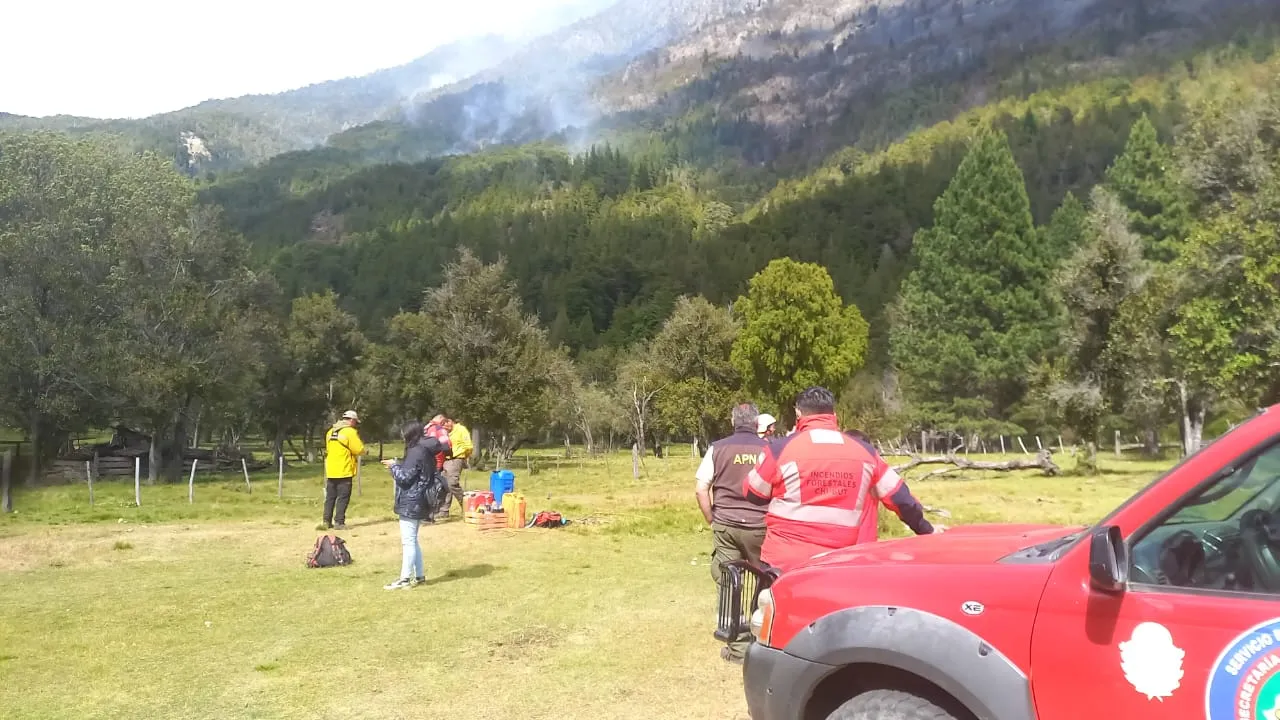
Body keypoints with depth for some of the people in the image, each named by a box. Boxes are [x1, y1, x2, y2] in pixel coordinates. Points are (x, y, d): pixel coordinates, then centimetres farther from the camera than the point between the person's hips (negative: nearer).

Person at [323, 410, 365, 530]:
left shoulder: (331, 431, 12)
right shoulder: (350, 432, -11)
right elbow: (359, 450, -12)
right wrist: (360, 443, 9)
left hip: (331, 471, 7)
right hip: (344, 471, -7)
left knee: (330, 497, 12)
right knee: (343, 497, -1)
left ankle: (327, 521, 14)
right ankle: (339, 522, -3)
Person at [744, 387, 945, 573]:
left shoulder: (780, 449, -5)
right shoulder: (864, 451, 5)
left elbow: (752, 495, 7)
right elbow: (899, 497, 12)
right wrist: (927, 530, 26)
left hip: (784, 562, -3)